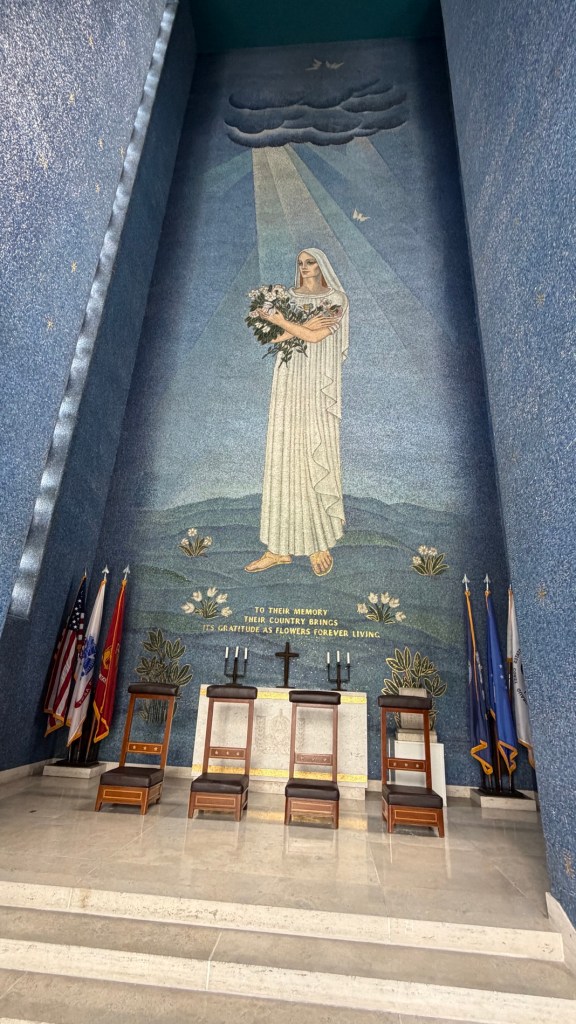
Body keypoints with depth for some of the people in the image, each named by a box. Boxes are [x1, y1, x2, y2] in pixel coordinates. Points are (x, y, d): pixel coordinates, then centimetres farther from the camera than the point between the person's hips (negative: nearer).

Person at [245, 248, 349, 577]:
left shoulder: (336, 299, 5)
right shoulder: (289, 297, 18)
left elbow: (316, 337, -11)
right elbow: (276, 337, 4)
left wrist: (276, 318, -3)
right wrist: (304, 325, -11)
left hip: (317, 385, -4)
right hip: (289, 384, 4)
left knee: (317, 458, -7)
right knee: (284, 458, -2)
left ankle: (321, 543, 4)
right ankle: (281, 547, 3)